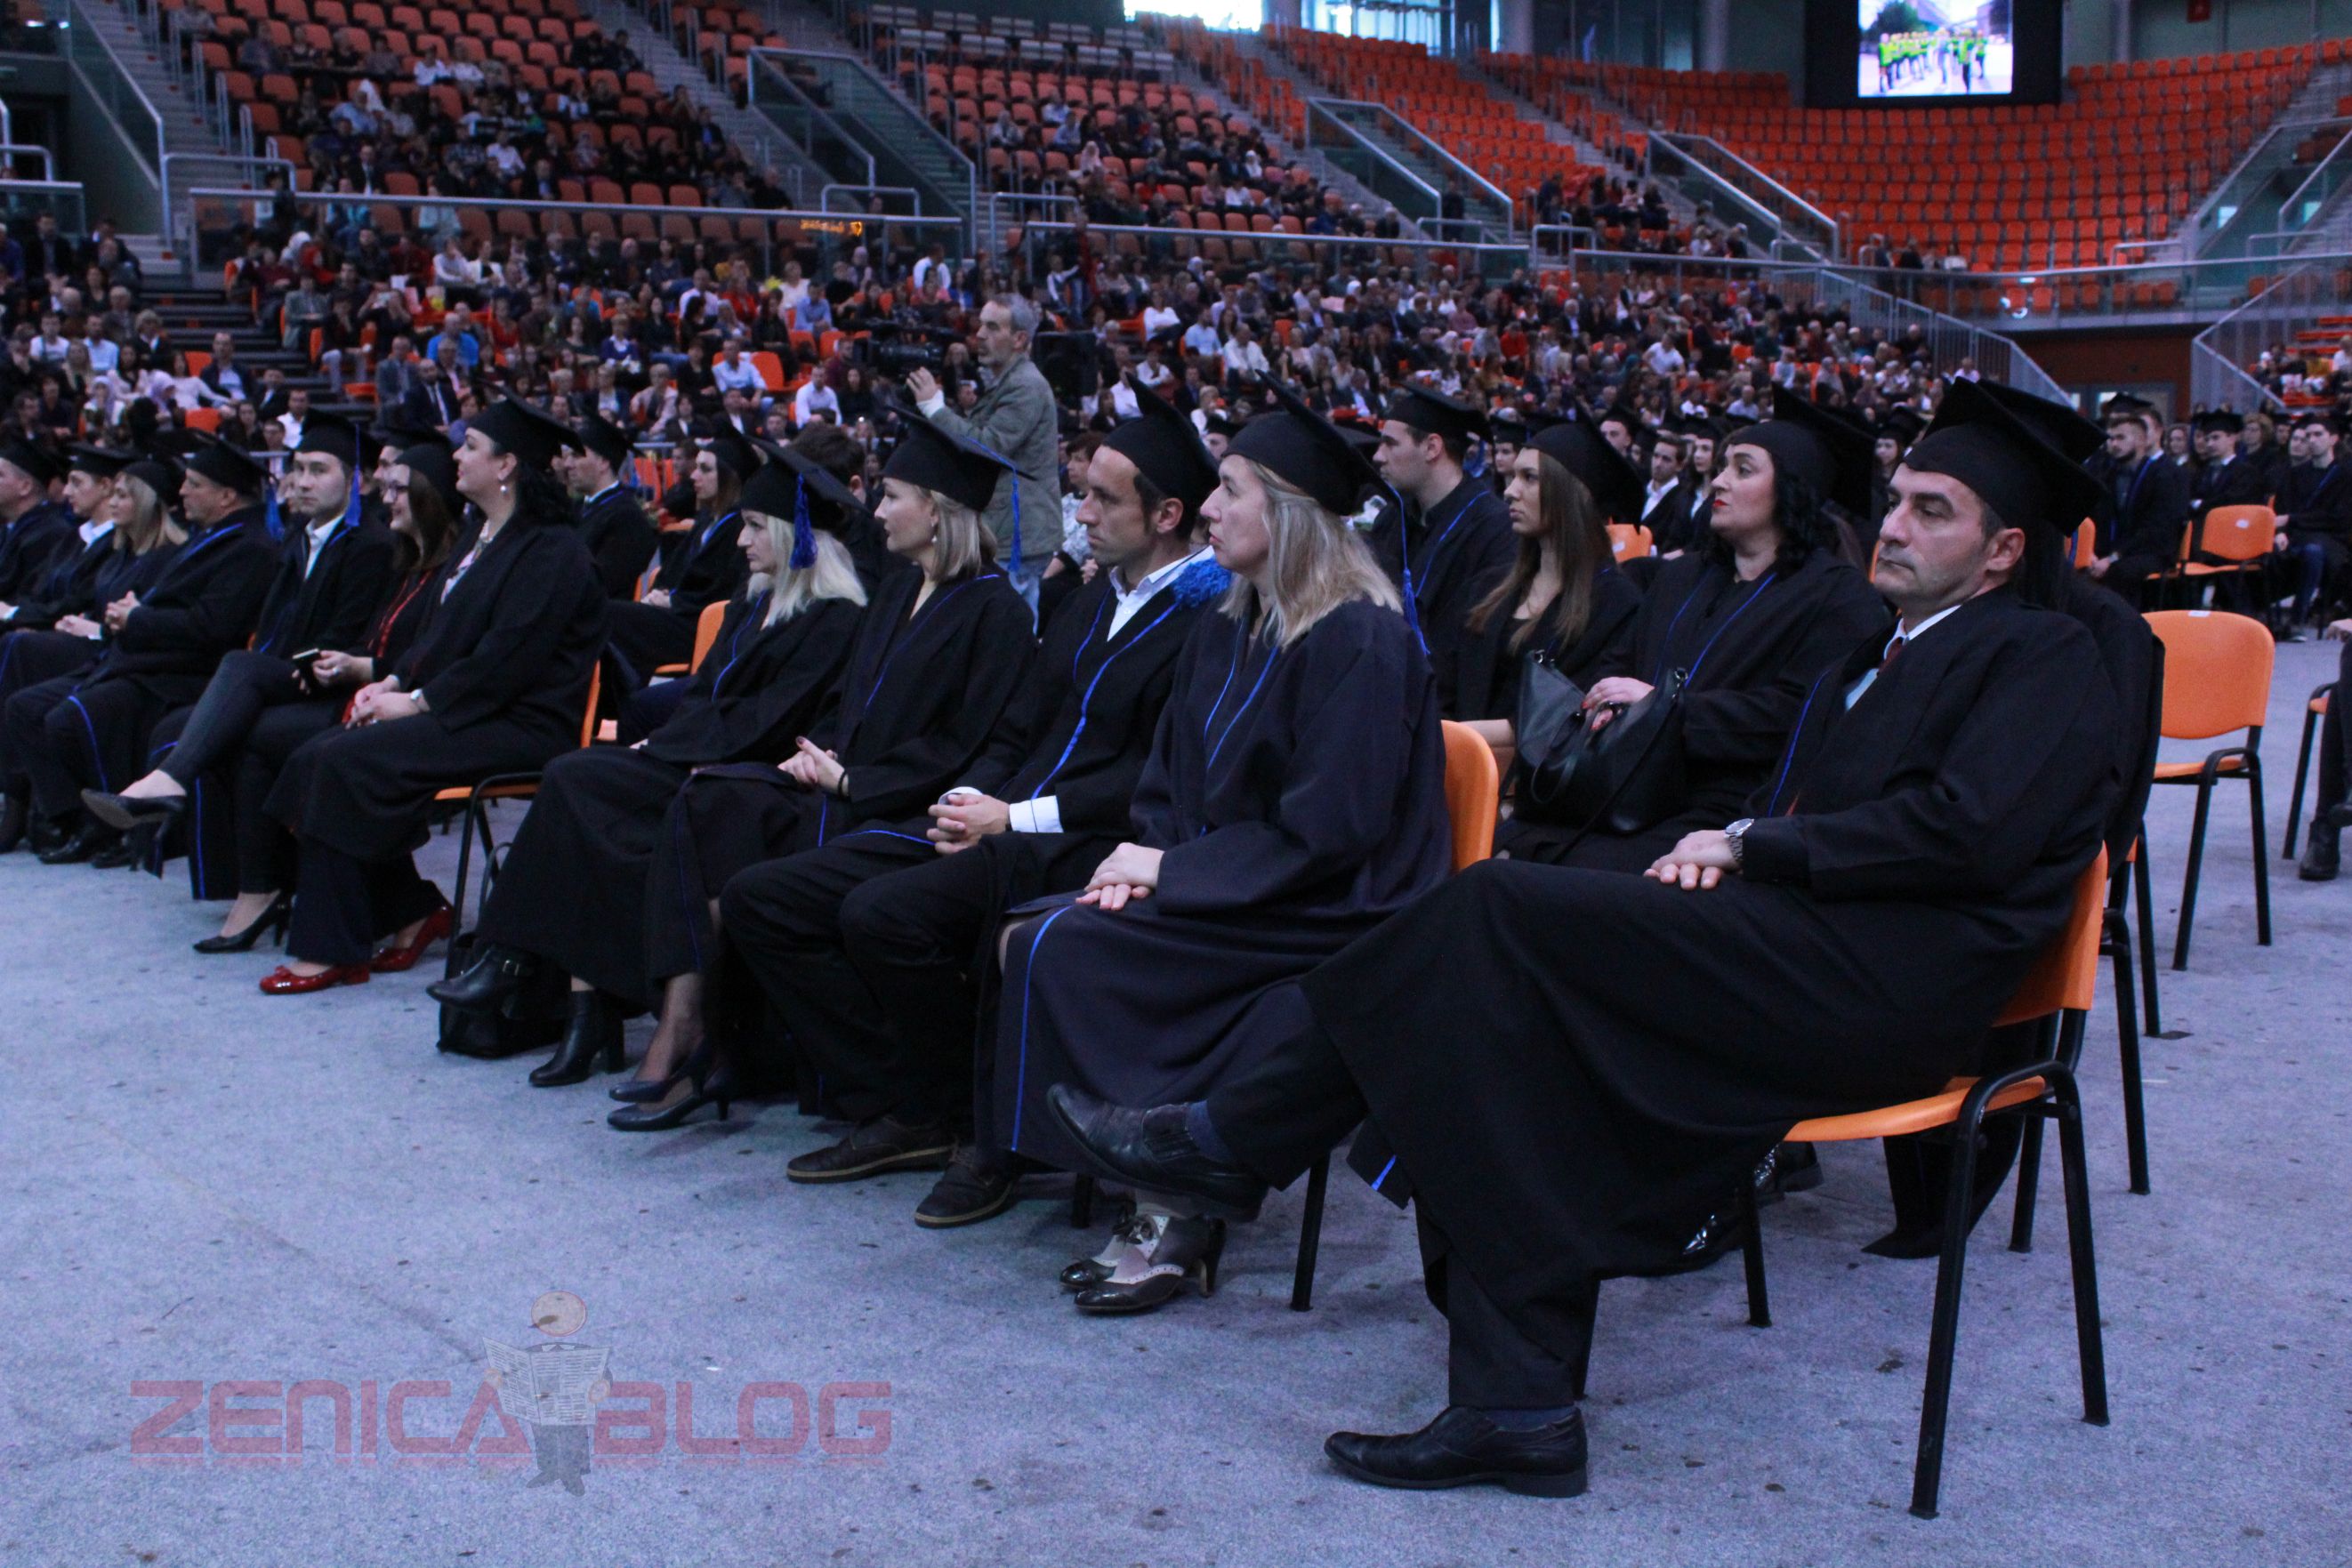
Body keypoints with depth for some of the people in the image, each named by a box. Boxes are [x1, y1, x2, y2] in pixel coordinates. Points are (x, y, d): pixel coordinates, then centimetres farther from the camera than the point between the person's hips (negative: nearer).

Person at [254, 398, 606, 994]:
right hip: (462, 710, 10)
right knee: (318, 758, -7)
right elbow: (440, 634, 21)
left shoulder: (551, 552, -13)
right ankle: (411, 912, 1)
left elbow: (505, 659, -20)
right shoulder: (484, 537, 18)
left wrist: (416, 701, -16)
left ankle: (331, 950, -14)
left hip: (519, 728, -10)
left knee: (344, 763, -23)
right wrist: (393, 682, 3)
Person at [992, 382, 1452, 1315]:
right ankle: (1147, 1186, -9)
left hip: (1330, 917, -8)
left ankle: (1173, 1216, -13)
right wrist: (1145, 864, -6)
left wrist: (1173, 868, -16)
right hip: (1231, 894, 8)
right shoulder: (1227, 635, 12)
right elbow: (1171, 786, 15)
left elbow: (1329, 829, -20)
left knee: (1070, 954, -23)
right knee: (1026, 939, -12)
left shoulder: (1361, 643, -14)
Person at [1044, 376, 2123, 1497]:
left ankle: (1234, 1138, -9)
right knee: (1515, 1019, -14)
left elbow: (1968, 832, -14)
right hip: (1808, 955, 8)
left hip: (1889, 983, -8)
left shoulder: (2045, 658, 2)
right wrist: (1723, 852, -1)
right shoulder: (1864, 664, 28)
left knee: (1501, 907, -19)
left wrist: (1750, 845, -9)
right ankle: (1519, 1408, -12)